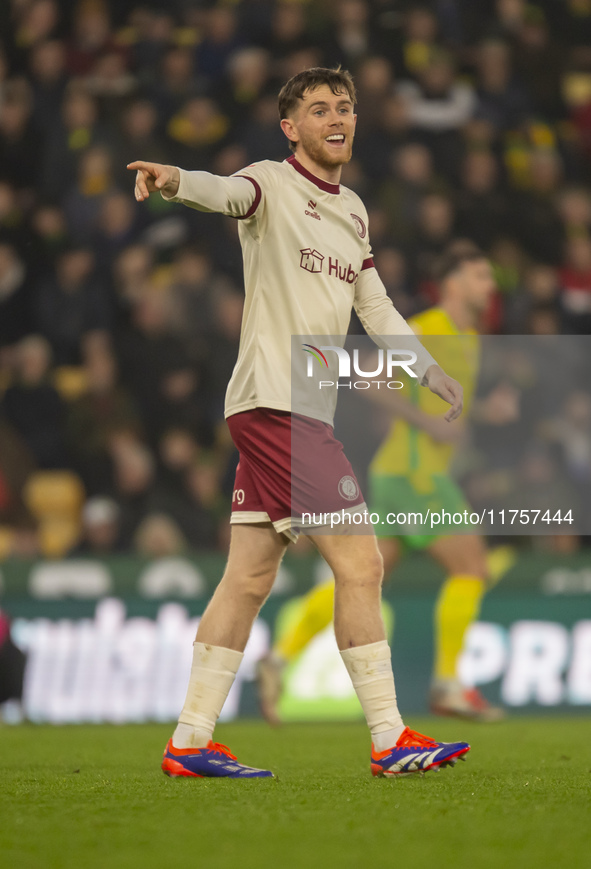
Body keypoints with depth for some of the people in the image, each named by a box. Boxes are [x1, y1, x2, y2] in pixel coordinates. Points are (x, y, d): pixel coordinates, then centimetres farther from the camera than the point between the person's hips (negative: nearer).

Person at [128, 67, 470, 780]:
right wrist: (177, 181, -51)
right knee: (360, 566, -9)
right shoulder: (272, 186, -6)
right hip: (275, 401, -8)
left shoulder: (353, 211, 19)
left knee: (249, 578, 8)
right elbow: (231, 192, -29)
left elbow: (375, 307, 28)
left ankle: (190, 743, 11)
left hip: (304, 410, 8)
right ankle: (390, 740, -4)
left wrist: (430, 370, 21)